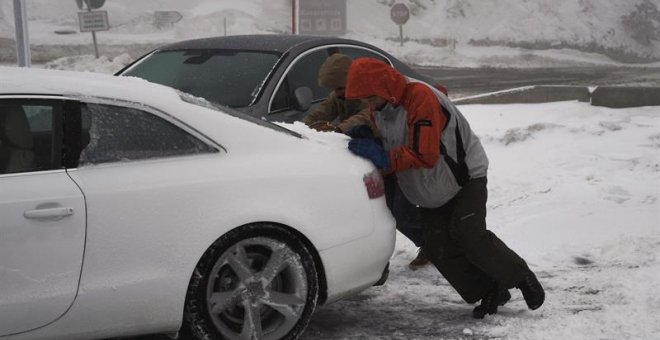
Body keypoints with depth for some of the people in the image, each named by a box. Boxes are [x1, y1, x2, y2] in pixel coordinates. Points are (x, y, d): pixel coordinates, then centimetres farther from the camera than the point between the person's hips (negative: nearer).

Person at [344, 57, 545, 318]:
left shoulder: (421, 99, -30)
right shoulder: (379, 107, -4)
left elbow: (426, 156, -34)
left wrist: (383, 158, -36)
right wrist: (358, 133, -8)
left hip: (466, 178, -8)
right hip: (431, 194, 8)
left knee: (468, 235, -19)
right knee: (439, 249, -3)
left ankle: (521, 277, 3)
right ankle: (490, 293, 8)